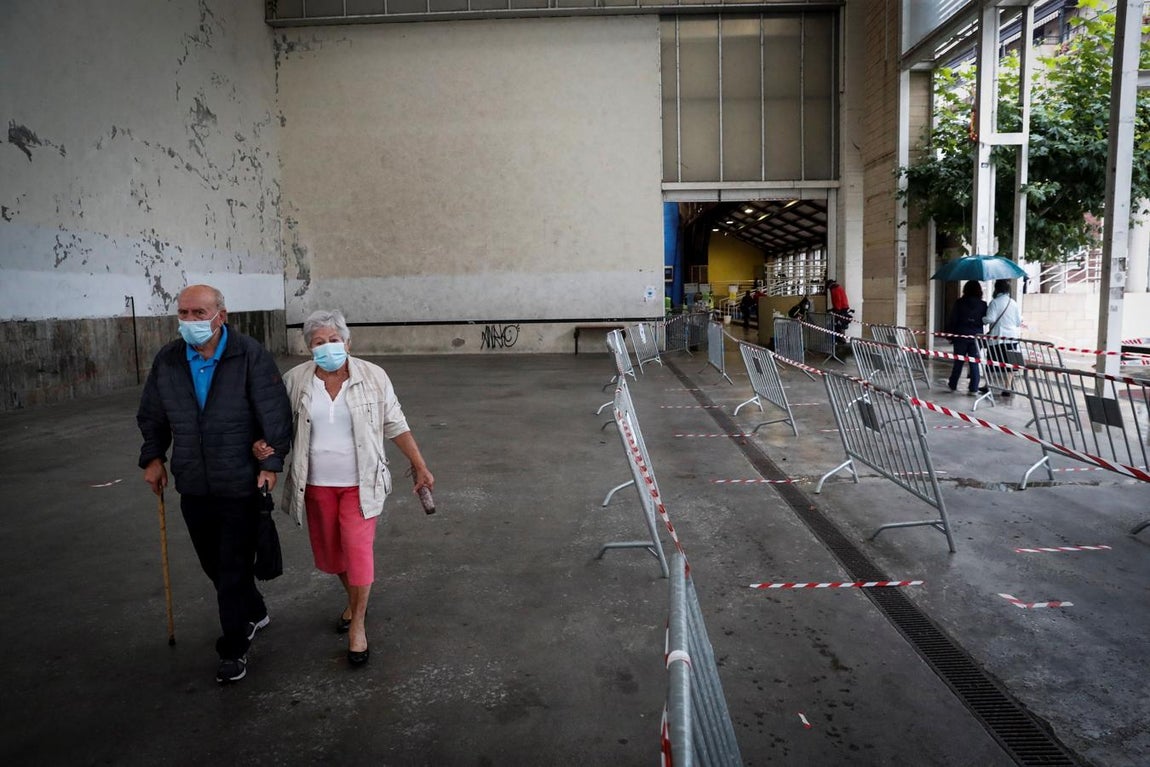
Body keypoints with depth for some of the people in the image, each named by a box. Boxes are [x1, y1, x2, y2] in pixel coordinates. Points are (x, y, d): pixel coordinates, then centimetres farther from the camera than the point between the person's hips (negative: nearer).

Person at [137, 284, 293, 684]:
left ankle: (234, 649, 20)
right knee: (214, 565, 18)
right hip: (193, 487, 5)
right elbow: (151, 415, 15)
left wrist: (271, 462, -13)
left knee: (233, 571, 3)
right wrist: (153, 457, 11)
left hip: (241, 486, -5)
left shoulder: (251, 356, -13)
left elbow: (275, 412, -12)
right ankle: (254, 613, 43)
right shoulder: (168, 360, 2)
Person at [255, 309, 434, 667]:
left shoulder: (373, 377, -7)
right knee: (329, 550, 15)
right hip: (316, 483, 3)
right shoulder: (295, 380, -4)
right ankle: (353, 599, 41)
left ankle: (358, 623, 12)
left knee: (358, 549, -6)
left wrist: (420, 466, 0)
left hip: (360, 483, -2)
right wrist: (262, 444, -15)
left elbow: (395, 425, -1)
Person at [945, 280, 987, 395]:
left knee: (958, 362, 11)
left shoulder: (959, 303, -4)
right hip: (976, 336, 0)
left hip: (961, 335, 0)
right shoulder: (983, 305, -1)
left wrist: (950, 334, 1)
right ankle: (974, 389, 2)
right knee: (974, 363, 4)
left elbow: (953, 320, -4)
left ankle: (953, 385, 22)